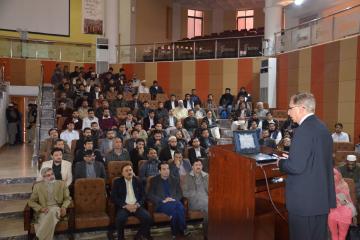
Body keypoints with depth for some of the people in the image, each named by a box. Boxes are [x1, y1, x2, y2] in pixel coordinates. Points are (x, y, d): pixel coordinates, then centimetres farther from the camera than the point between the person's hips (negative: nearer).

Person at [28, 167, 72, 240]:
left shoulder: (62, 184, 11)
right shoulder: (38, 186, 11)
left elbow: (67, 198, 11)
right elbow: (31, 201, 10)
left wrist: (64, 207, -11)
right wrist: (40, 208, -10)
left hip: (56, 209, 0)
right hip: (44, 211, 0)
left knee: (52, 211, -36)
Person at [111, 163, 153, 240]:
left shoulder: (138, 181, 13)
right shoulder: (117, 182, 6)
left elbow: (143, 196, 10)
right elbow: (113, 197, -3)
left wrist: (137, 205, -10)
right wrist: (126, 206, -14)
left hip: (136, 206, 2)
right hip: (123, 207, -2)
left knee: (148, 217, -25)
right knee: (120, 218, -34)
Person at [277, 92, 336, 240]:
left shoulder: (304, 130, -20)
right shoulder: (322, 128, 9)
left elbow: (296, 167, -24)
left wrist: (281, 163, -5)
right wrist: (291, 158, 13)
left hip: (304, 200, -9)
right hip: (323, 197, 9)